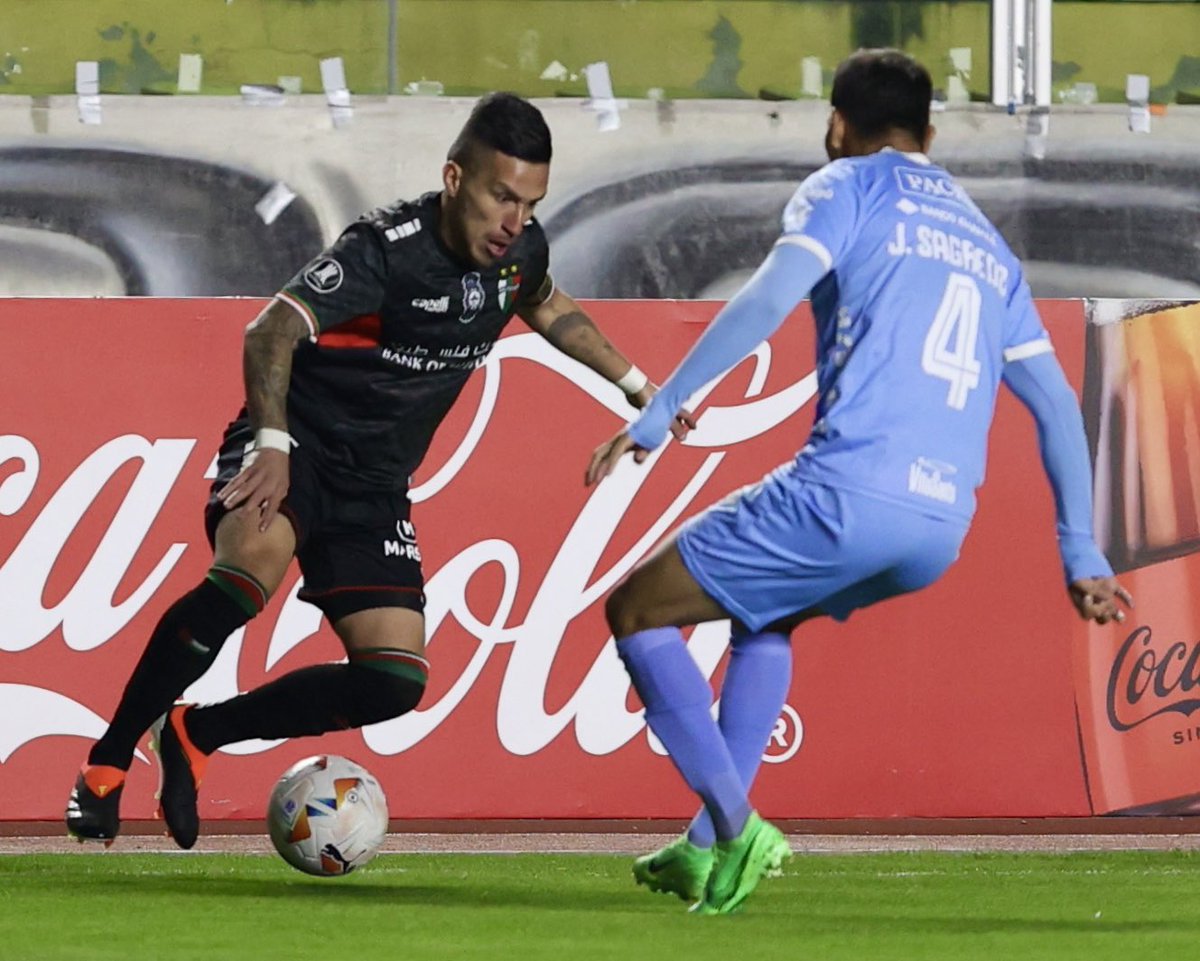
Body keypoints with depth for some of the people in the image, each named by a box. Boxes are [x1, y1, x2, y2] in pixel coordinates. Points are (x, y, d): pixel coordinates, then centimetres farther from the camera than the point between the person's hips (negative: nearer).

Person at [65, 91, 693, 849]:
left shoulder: (519, 251, 0)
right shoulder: (389, 249, -22)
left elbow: (547, 307, 27)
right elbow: (273, 331, -34)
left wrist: (633, 383, 30)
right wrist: (272, 443, -48)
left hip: (374, 486, 7)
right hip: (297, 448, -7)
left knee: (397, 680, -6)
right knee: (255, 561, -38)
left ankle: (197, 734, 10)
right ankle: (108, 761, -29)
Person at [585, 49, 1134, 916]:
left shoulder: (848, 188, 7)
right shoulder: (985, 242, 26)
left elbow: (769, 299, -10)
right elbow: (1057, 403, 24)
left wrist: (657, 414, -9)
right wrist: (1081, 553, 27)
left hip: (850, 494, -7)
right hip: (943, 528, 7)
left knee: (635, 612, 8)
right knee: (765, 617, 34)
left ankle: (738, 828, -7)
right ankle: (708, 847, 25)